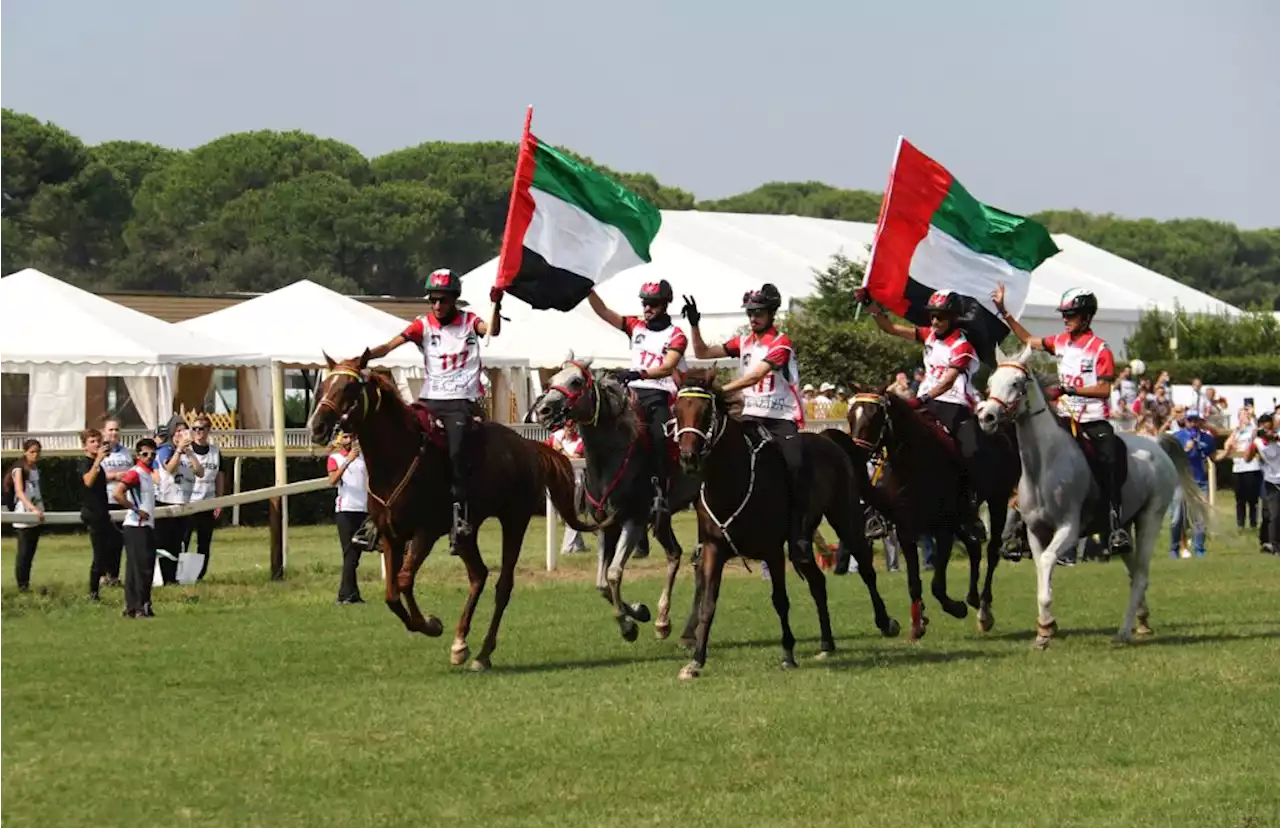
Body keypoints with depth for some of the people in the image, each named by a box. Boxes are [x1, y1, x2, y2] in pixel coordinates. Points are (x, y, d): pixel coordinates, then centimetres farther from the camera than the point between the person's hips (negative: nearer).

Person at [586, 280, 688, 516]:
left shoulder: (675, 335, 2)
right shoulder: (636, 326, 15)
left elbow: (668, 367, -14)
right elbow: (603, 312, 6)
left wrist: (639, 373, -29)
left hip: (660, 396, -4)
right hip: (634, 392, 4)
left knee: (658, 437, -26)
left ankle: (660, 492, -21)